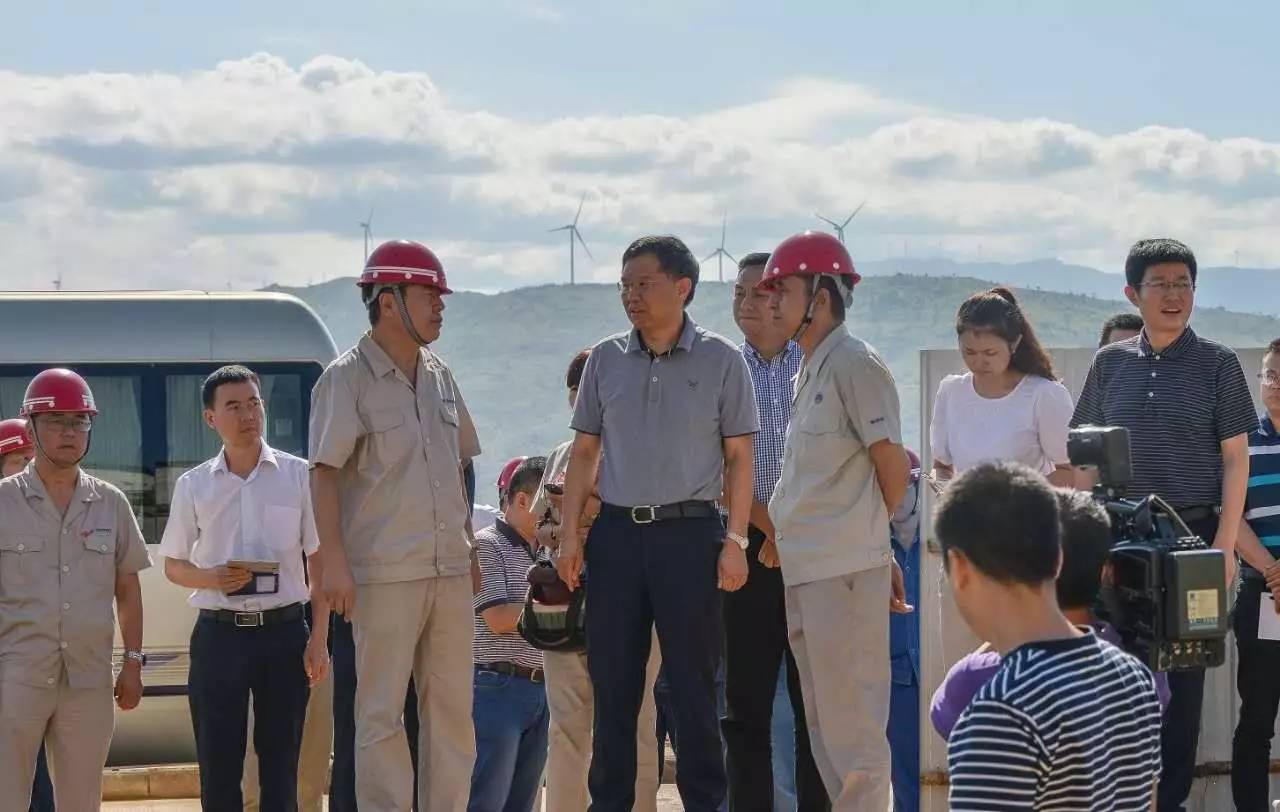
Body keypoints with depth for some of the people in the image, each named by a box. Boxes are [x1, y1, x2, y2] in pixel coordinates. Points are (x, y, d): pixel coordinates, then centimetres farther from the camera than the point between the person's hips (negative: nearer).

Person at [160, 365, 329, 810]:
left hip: (283, 630, 0)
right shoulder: (193, 485, 5)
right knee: (218, 768, 1)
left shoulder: (298, 475, 3)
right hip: (219, 634, 0)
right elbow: (173, 564, 12)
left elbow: (319, 560, 5)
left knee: (281, 766, 5)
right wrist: (212, 578, -10)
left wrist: (319, 639, -2)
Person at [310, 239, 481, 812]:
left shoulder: (440, 378, 14)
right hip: (383, 575, -7)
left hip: (449, 572, 7)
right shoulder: (347, 379, -7)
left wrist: (468, 544, 18)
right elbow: (325, 474, -11)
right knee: (381, 714, -3)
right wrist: (334, 562, -18)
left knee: (452, 707, 8)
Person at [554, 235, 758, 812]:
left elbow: (739, 457, 1)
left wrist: (735, 540, -6)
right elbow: (584, 451, 12)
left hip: (689, 532, -3)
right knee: (612, 683, 6)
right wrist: (569, 533, 4)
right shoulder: (605, 360, 8)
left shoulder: (720, 361, 0)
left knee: (693, 684, 1)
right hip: (617, 532, 3)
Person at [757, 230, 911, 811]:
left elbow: (893, 467, -10)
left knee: (850, 720, -6)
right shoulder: (809, 371, 17)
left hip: (844, 568, -10)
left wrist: (862, 535, 5)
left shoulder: (854, 365, -11)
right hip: (803, 568, 10)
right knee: (821, 721, 13)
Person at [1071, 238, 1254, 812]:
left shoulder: (1216, 364, 0)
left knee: (1183, 672, 5)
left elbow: (1235, 458, -1)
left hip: (1193, 533, -2)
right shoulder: (1110, 364, 6)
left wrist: (1225, 545, -7)